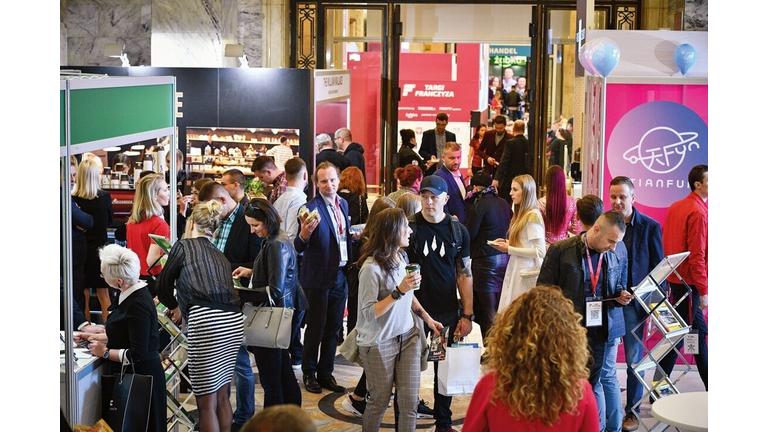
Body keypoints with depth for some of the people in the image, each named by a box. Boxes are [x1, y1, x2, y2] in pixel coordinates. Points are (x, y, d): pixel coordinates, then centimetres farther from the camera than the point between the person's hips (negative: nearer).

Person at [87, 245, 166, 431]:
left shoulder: (138, 305, -24)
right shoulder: (132, 294, 5)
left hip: (140, 379, -10)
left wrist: (105, 352, -14)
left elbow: (137, 354, -24)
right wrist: (97, 337, 18)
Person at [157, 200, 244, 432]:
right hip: (233, 320, 6)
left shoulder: (183, 246, 11)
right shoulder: (221, 256, 26)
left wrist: (175, 306, 37)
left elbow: (164, 287, 16)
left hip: (205, 320, -6)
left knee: (206, 402, 0)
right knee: (222, 396, 18)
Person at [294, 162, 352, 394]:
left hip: (340, 276, 7)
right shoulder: (311, 208, -16)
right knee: (315, 328, 4)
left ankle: (325, 373, 25)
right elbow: (299, 247, -20)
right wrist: (304, 233, -39)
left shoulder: (343, 203, 7)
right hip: (319, 277, -7)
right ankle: (309, 373, 19)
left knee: (333, 328, 14)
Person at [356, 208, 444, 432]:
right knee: (380, 401, 8)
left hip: (408, 336, 6)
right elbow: (369, 313, -21)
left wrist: (427, 318, 10)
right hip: (380, 343, -6)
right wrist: (399, 291, -26)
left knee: (409, 402, 1)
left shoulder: (401, 257, 3)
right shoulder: (371, 267, -19)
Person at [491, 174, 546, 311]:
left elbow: (540, 251, -18)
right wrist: (507, 243, 3)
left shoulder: (533, 216, -12)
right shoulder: (521, 214, 15)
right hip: (515, 269, 9)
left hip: (527, 273, -9)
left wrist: (510, 249, -14)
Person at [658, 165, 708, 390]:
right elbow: (697, 255, -20)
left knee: (699, 330, 15)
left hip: (675, 277, 9)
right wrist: (704, 291, -17)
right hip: (689, 281, -9)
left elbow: (667, 245, 13)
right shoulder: (698, 212, -17)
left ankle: (709, 386, 22)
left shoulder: (676, 207, 10)